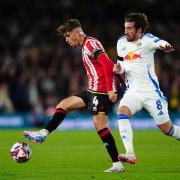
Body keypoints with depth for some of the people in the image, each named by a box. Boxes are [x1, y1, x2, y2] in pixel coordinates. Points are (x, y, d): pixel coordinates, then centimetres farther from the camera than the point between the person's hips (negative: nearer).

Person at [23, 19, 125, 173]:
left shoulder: (90, 44, -12)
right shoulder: (86, 46, 19)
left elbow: (108, 65, -22)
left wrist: (110, 90, -24)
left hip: (101, 91, -10)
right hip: (93, 91, 10)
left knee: (99, 125, -13)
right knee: (63, 105, 11)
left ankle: (117, 164, -11)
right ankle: (43, 134, 11)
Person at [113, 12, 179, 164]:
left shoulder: (146, 39, -11)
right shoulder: (121, 42, 7)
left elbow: (159, 43, -34)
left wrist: (165, 46, -58)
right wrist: (120, 69, 0)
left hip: (151, 91, -4)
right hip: (132, 92, 4)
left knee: (166, 128, -1)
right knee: (122, 111, -26)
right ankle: (130, 155, -30)